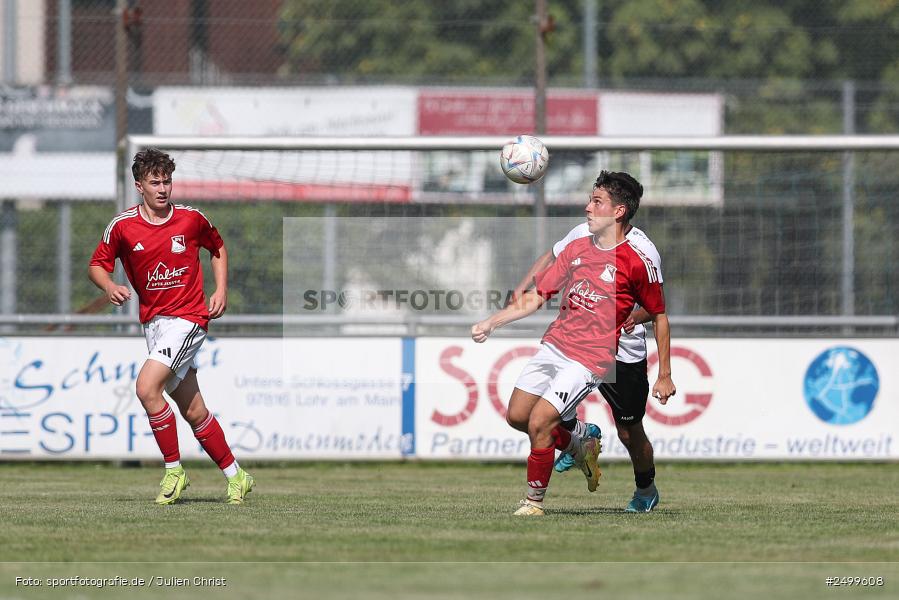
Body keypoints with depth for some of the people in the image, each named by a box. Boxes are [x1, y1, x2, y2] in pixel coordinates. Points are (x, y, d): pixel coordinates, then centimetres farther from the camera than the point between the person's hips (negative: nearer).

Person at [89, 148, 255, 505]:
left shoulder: (191, 219, -3)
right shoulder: (123, 226, -2)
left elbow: (217, 247, 16)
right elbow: (97, 265, 6)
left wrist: (221, 290, 5)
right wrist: (109, 286, -15)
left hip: (188, 317, -4)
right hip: (153, 321, 4)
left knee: (147, 387, -22)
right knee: (193, 411, 6)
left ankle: (174, 470, -10)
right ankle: (235, 476, 20)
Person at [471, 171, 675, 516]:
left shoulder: (637, 264, -9)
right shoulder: (576, 249, 9)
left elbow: (659, 317, 1)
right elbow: (535, 298, 13)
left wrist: (664, 376, 1)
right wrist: (490, 323, 3)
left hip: (589, 359, -7)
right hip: (554, 345, 7)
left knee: (539, 423, -16)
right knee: (517, 416, 8)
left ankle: (534, 501, 1)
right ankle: (580, 449, 30)